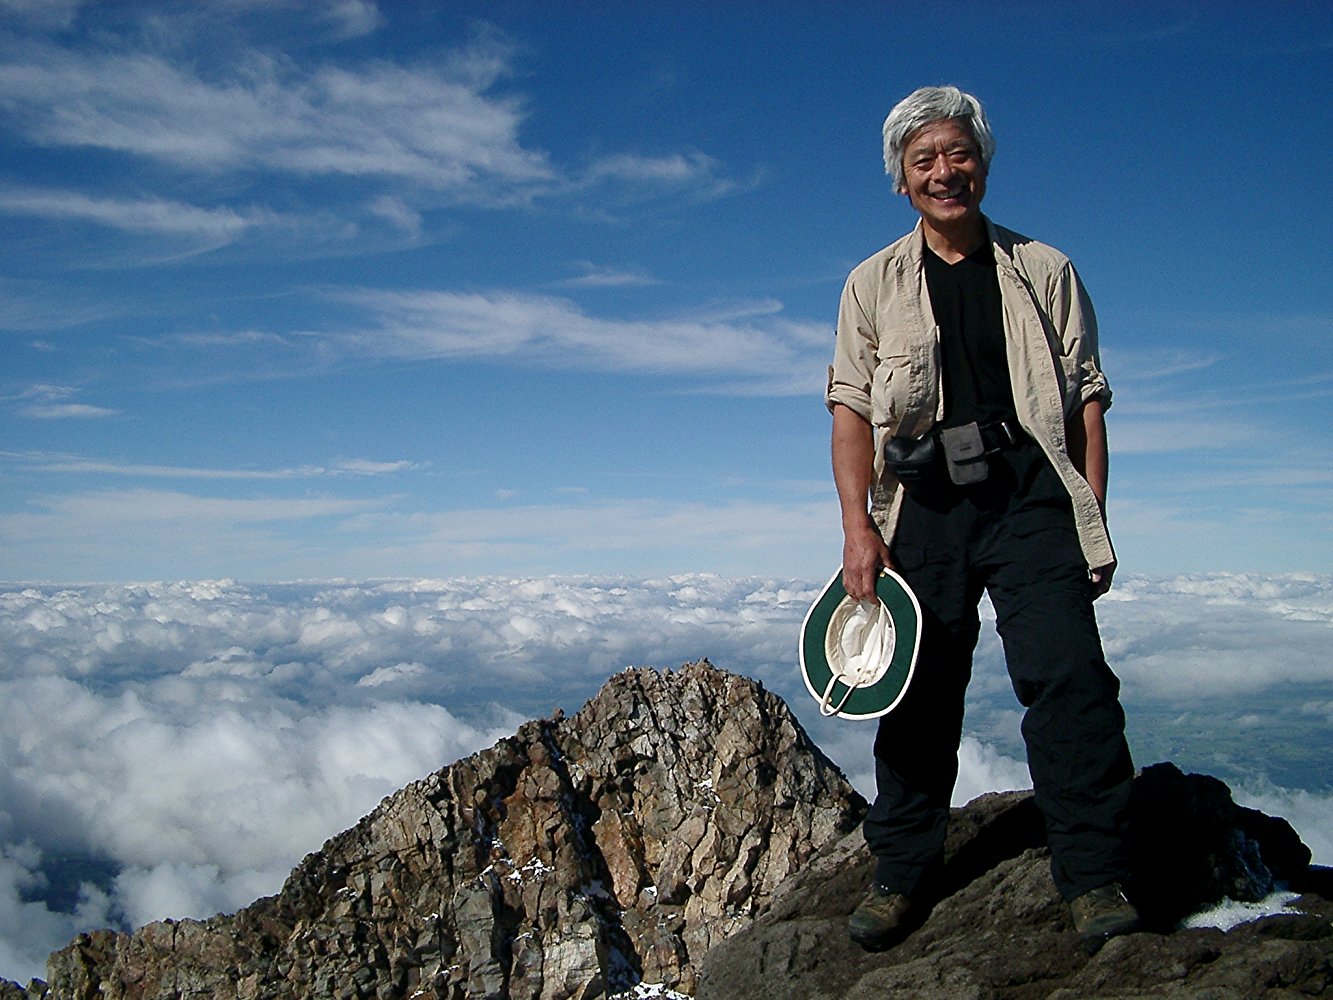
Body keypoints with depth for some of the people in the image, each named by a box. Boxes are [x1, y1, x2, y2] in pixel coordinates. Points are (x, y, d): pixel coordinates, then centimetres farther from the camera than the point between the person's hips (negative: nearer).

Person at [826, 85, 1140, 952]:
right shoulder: (875, 283, 12)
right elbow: (851, 407, 4)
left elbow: (1088, 399, 9)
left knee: (1068, 677, -12)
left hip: (1030, 499, 0)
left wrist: (1094, 520, 1)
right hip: (923, 508, 1)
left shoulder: (1044, 271, 13)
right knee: (919, 693, 4)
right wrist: (858, 525, -7)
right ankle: (902, 874, 17)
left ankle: (1095, 878, 0)